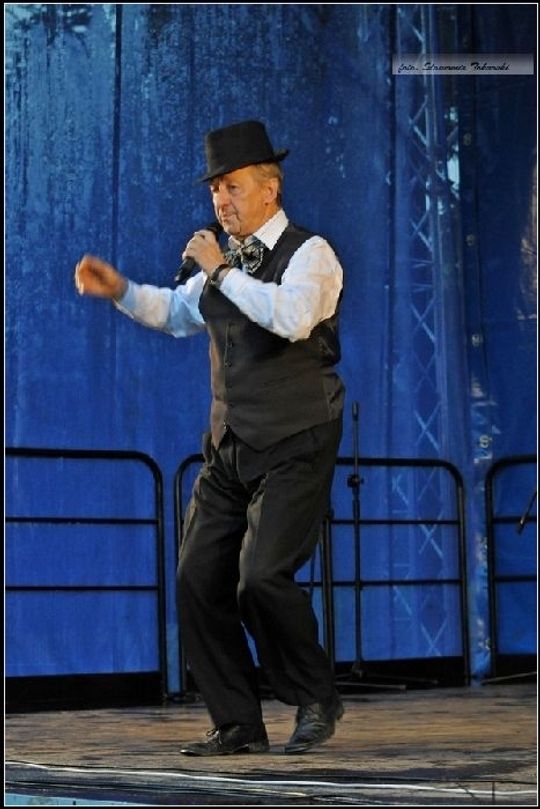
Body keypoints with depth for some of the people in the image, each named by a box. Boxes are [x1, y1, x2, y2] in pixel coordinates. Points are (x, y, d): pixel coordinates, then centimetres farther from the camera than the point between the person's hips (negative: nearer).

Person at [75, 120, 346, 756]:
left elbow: (292, 317, -30)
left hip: (294, 449, -7)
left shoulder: (308, 253, -9)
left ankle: (316, 702, 5)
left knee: (262, 578, -18)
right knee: (199, 581, 0)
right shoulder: (229, 261, 13)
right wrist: (120, 289, 14)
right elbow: (177, 312, 30)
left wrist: (220, 271, -23)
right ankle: (238, 726, 10)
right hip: (230, 451, 7)